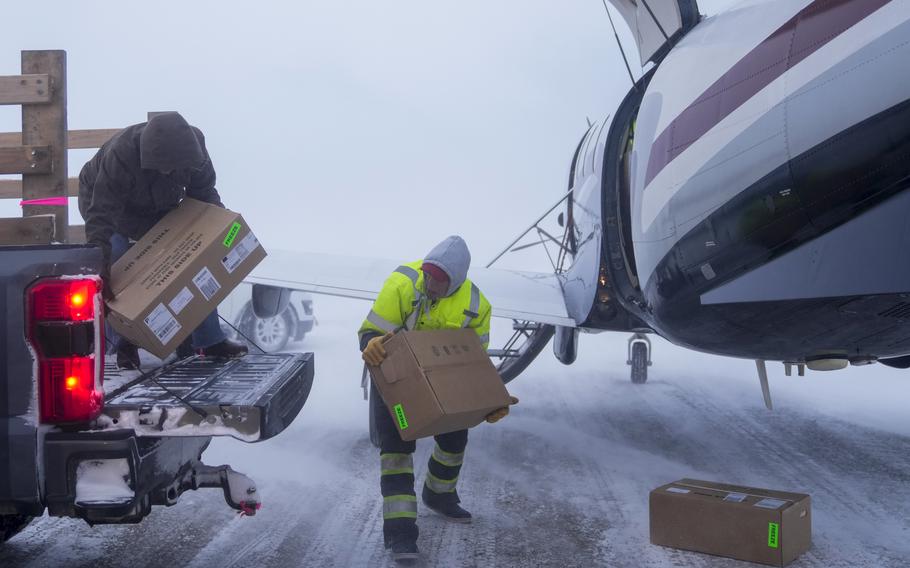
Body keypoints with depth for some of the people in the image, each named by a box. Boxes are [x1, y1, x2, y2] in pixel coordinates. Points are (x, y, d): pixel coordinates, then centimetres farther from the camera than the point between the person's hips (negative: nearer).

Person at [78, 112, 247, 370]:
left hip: (159, 208, 4)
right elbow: (100, 215, -43)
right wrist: (102, 270, -49)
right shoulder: (120, 156, -43)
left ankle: (210, 340, 3)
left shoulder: (192, 144, -29)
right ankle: (123, 343, -6)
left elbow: (204, 193, -13)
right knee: (116, 262, -24)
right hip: (102, 199, -4)